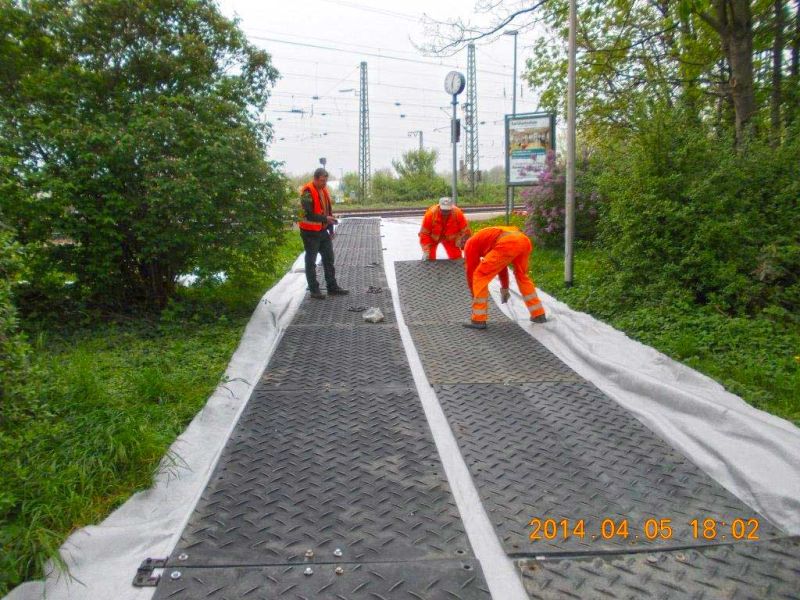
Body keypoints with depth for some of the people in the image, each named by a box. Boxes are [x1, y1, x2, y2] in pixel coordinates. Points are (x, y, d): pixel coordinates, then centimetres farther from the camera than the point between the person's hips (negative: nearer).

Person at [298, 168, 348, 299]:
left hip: (323, 230, 8)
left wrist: (331, 228, 13)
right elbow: (308, 214, -24)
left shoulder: (324, 190, 8)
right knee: (311, 261, 3)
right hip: (310, 232, -8)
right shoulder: (307, 191, -18)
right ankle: (314, 290, 11)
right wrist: (325, 218, -28)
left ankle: (332, 287, 22)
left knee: (329, 258, 13)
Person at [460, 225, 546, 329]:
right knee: (522, 276, 31)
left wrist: (474, 296, 32)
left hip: (507, 244, -8)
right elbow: (501, 266, 49)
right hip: (524, 240, 8)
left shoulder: (470, 243, 21)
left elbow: (471, 270, 21)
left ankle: (478, 320, 7)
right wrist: (505, 288, 58)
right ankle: (539, 315, 34)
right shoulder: (488, 237, 41)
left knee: (480, 276, 6)